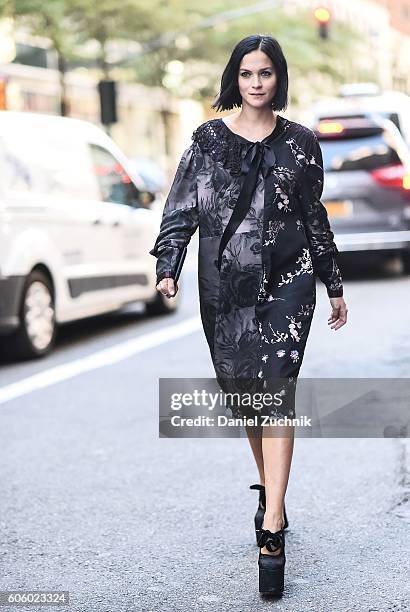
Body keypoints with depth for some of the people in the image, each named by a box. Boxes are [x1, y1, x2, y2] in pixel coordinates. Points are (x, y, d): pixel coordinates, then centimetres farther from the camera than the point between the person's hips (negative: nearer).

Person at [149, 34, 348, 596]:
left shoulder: (301, 142, 7)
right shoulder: (209, 139, 5)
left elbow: (315, 217, 14)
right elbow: (182, 208, 0)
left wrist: (334, 285, 17)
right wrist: (168, 267, -14)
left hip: (288, 280, -1)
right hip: (225, 284, 1)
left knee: (276, 389, -13)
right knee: (242, 392, 9)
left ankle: (271, 531, -17)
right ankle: (272, 495, 29)